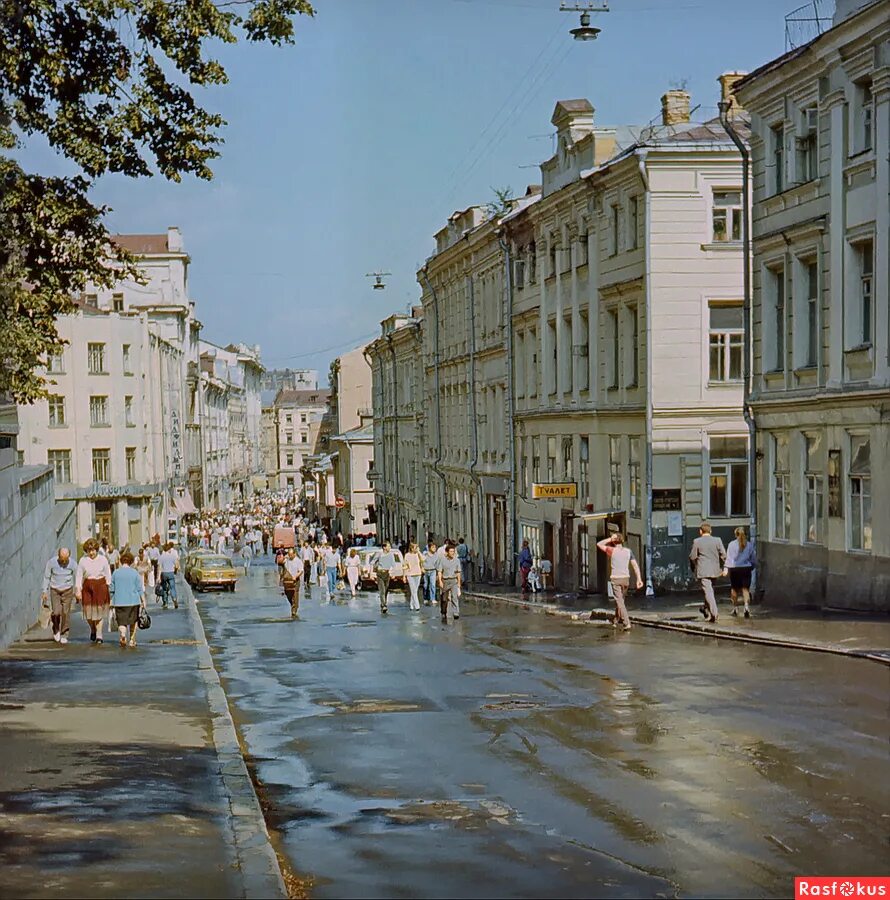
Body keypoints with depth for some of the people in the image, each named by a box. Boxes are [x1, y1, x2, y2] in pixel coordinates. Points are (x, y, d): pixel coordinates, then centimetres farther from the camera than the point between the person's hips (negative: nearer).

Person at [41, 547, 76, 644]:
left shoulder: (72, 564, -10)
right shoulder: (51, 562, -11)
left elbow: (76, 578, 3)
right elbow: (46, 577, 0)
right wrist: (45, 591, 0)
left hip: (67, 590, 0)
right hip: (54, 590, 0)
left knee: (65, 613, -5)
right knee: (56, 612, -10)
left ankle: (64, 635, 6)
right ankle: (56, 631, 17)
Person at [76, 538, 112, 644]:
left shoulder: (103, 560, 2)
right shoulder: (83, 560, 3)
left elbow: (108, 576, 7)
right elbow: (79, 576, 4)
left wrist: (109, 587, 2)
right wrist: (78, 590, -2)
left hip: (100, 587, -1)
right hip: (87, 587, 1)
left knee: (99, 611, -2)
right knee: (88, 611, 2)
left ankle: (99, 635, 4)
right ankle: (93, 630, 29)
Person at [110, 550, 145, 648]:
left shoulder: (115, 573, 2)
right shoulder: (135, 573, -2)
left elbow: (112, 589, 7)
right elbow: (140, 588, -1)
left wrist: (111, 601, 17)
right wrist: (143, 600, 6)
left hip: (119, 602, 0)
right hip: (133, 600, 0)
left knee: (121, 621, 0)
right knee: (133, 621, 16)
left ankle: (123, 634, -30)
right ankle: (132, 640, 19)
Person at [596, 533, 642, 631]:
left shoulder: (612, 550, -6)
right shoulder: (628, 551, 5)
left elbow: (599, 544, 5)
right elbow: (635, 565, -1)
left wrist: (610, 539, 2)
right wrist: (639, 579, -2)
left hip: (616, 579, -5)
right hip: (626, 578, 5)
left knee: (620, 602, -5)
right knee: (620, 600, 20)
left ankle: (627, 623, -17)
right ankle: (615, 621, 33)